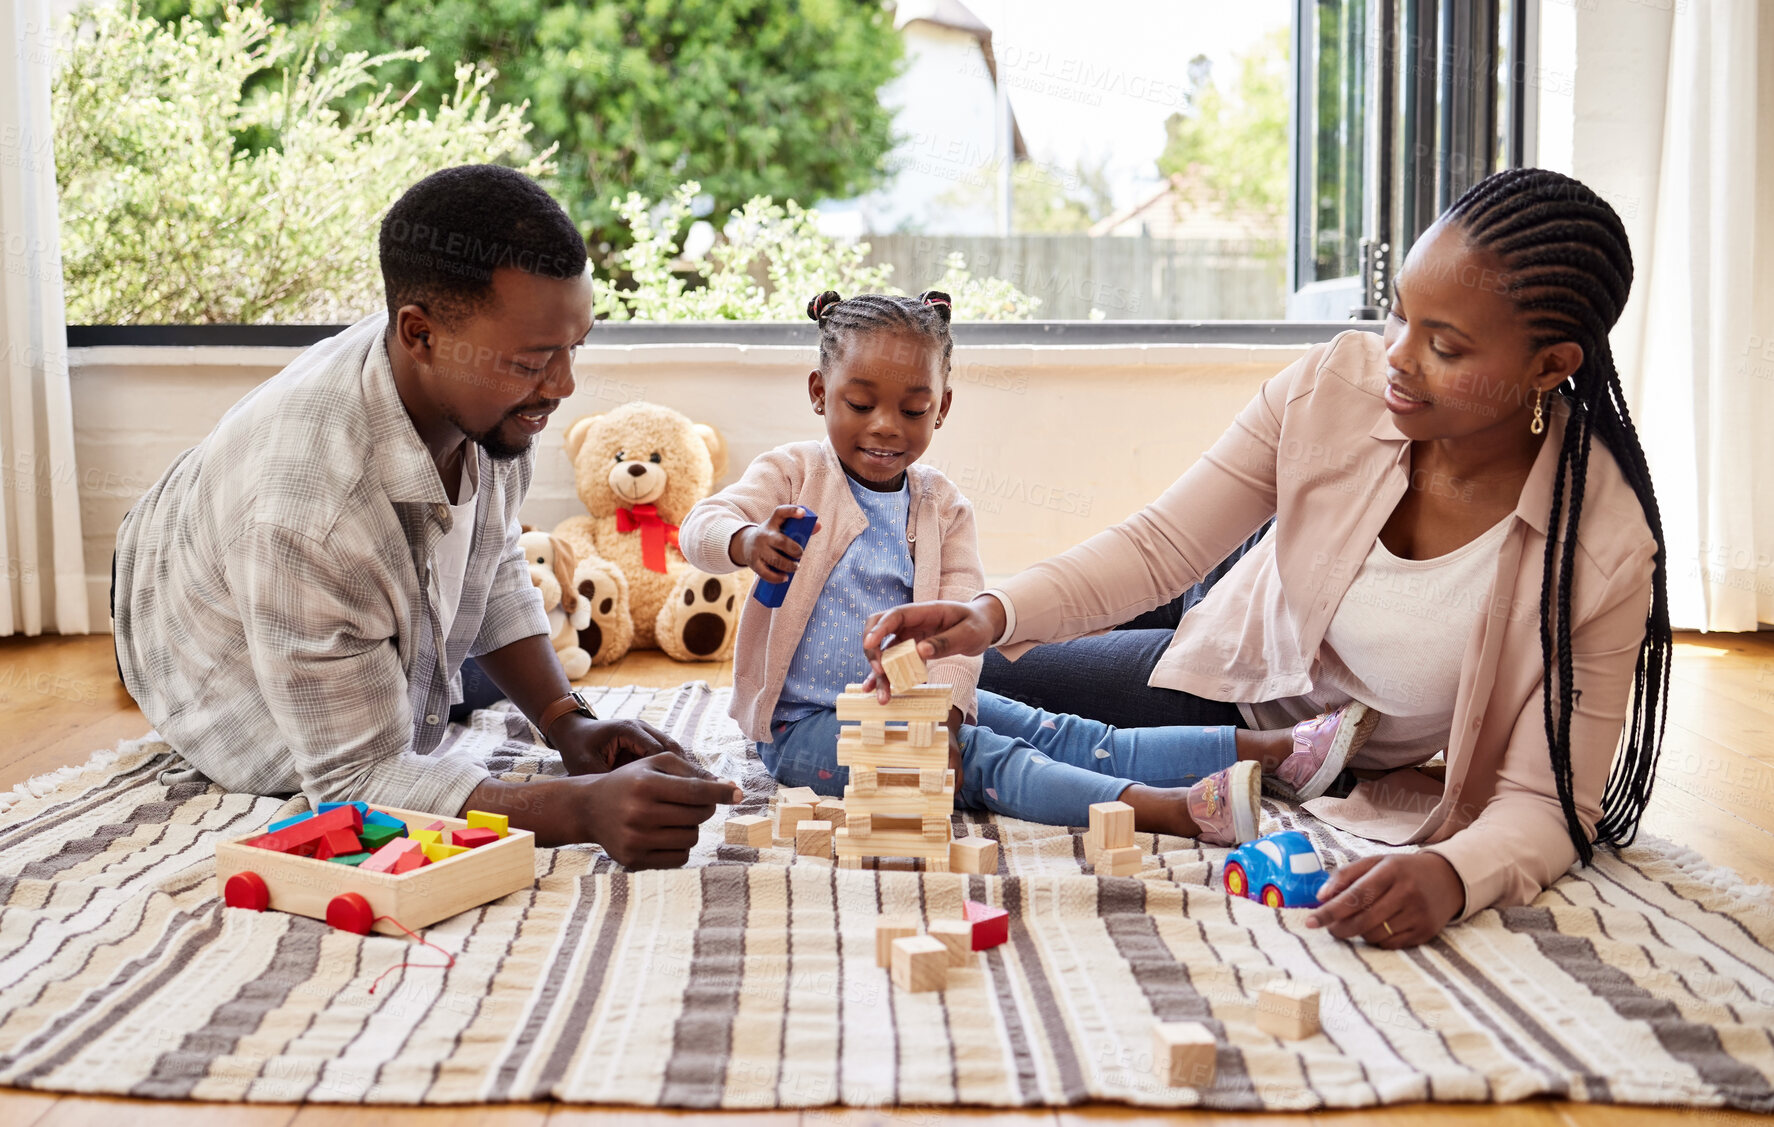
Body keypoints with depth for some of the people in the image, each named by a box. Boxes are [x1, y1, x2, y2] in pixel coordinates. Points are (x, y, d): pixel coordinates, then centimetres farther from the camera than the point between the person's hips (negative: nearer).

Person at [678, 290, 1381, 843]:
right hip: (807, 725, -5)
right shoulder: (792, 476, -4)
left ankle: (1268, 750, -19)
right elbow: (702, 527, -20)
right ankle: (1175, 809, -48)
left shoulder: (941, 505, 7)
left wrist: (942, 708, -22)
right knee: (980, 759, -27)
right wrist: (746, 541, -45)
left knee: (1056, 735, -10)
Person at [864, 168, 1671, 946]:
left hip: (1379, 799, -2)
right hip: (1233, 678, 2)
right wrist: (995, 614, -36)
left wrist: (1451, 877, -50)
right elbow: (1158, 546, -20)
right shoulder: (1336, 385, -27)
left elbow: (1545, 802, -27)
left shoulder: (1605, 550, -32)